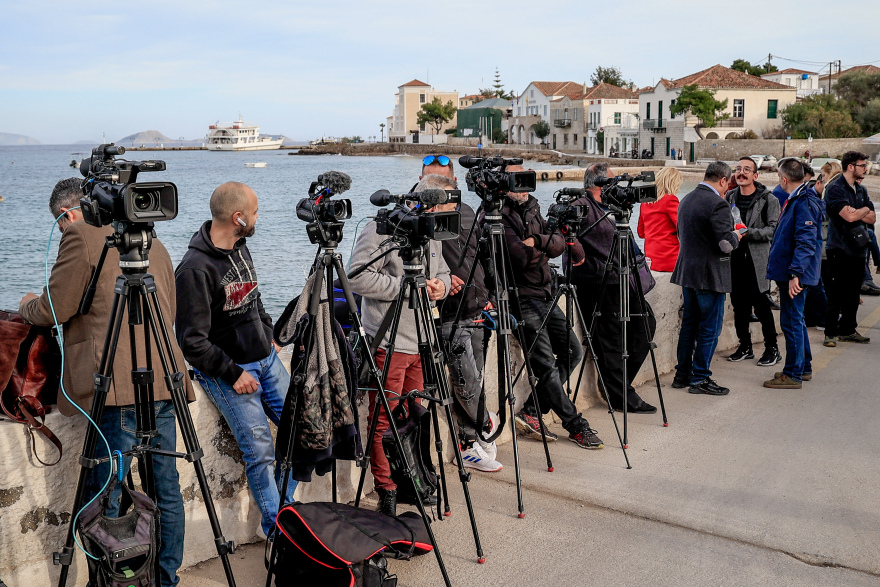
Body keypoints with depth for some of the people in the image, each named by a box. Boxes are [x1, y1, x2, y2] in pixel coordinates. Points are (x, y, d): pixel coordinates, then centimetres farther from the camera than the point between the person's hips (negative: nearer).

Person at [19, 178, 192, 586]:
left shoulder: (81, 236, -3)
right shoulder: (152, 240, 20)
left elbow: (53, 310, -3)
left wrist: (26, 305, 19)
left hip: (118, 387, -8)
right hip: (163, 382, 8)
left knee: (103, 499, -1)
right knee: (167, 490, 13)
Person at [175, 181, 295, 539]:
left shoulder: (240, 247, 5)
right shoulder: (196, 269, -22)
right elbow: (192, 341, -21)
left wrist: (268, 335, 14)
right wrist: (234, 374, -17)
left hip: (266, 359, 8)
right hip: (227, 370, -8)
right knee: (260, 450, -11)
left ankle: (285, 510, 22)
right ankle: (275, 526, 7)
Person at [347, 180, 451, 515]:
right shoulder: (381, 230, -12)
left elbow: (442, 271, 25)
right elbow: (359, 278, -19)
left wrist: (441, 284, 0)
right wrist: (406, 286, -18)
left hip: (421, 341, 8)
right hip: (388, 342, -8)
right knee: (385, 421, -1)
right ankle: (386, 490, 9)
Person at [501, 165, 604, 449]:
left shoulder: (532, 207, 13)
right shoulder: (498, 214, -13)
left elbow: (559, 243, 1)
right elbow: (522, 257, -23)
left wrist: (536, 241, -16)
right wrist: (545, 245, -8)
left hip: (544, 295, 9)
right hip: (521, 299, -9)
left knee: (573, 351, 8)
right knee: (547, 366, -8)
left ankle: (531, 412, 10)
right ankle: (576, 425, 6)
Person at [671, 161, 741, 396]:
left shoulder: (686, 200, 10)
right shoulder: (717, 204, -18)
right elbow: (726, 244, -23)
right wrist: (735, 236, 0)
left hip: (686, 270, 9)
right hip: (710, 275, -9)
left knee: (689, 324, 16)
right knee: (710, 328, 0)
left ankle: (683, 374, 22)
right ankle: (700, 378, 5)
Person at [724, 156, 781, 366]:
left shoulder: (768, 200, -3)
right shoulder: (730, 197, 11)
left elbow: (773, 229, -11)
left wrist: (747, 232, -20)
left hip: (757, 260, -5)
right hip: (734, 258, 5)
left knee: (761, 305, -3)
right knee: (739, 304, 9)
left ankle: (772, 349, 10)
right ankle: (745, 346, 22)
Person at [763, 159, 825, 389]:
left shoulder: (804, 203, -18)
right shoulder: (795, 199, 15)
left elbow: (806, 242, -25)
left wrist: (795, 274, -29)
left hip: (795, 275, -10)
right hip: (789, 272, 10)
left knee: (791, 321, -4)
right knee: (795, 320, 18)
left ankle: (793, 375, 3)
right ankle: (804, 367, 29)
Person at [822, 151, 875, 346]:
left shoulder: (861, 190, 15)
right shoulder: (835, 189, -10)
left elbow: (872, 218, 10)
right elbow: (849, 216, -21)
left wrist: (856, 212, -10)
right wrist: (865, 210, -1)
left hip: (857, 248, 7)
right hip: (839, 248, -7)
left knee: (853, 293, 11)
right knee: (835, 293, -3)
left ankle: (848, 330, 20)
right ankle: (831, 333, 3)